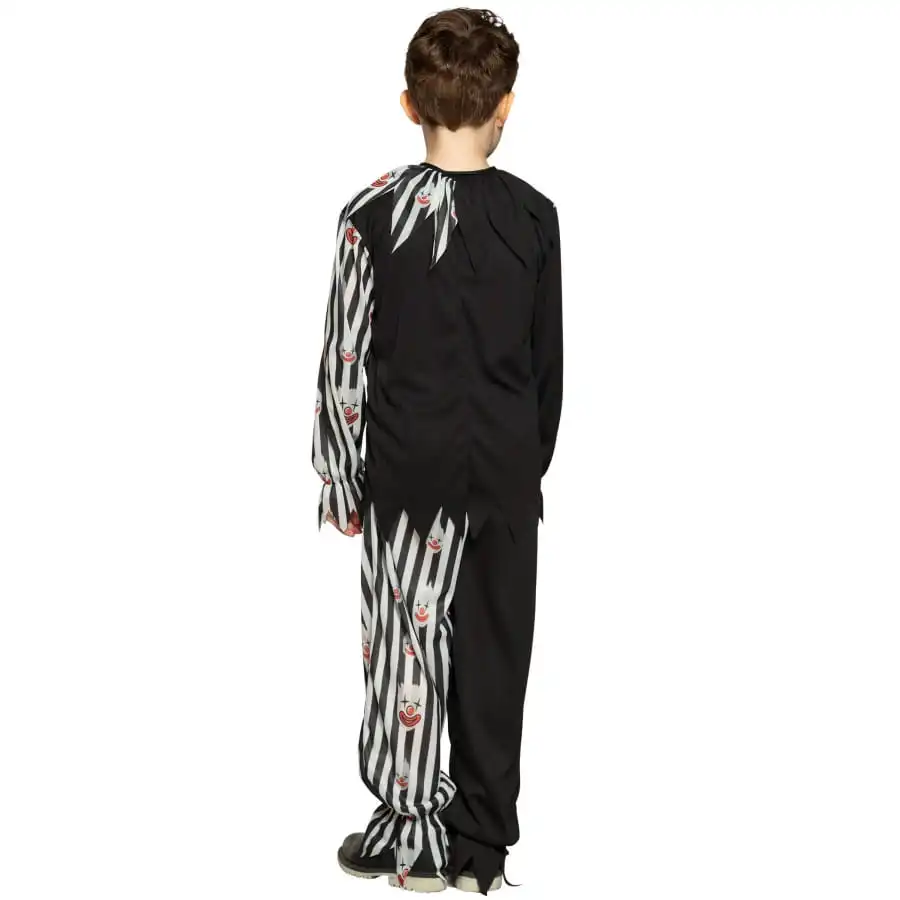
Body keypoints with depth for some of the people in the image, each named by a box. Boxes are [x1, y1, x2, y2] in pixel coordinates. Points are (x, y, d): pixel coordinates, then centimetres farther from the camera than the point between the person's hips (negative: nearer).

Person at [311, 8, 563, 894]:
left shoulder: (374, 213, -9)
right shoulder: (533, 215, -3)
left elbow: (346, 361, -6)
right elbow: (548, 361, 3)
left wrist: (340, 477, 3)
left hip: (410, 470, -2)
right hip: (508, 470, 2)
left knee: (408, 645, 8)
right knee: (495, 650, 9)